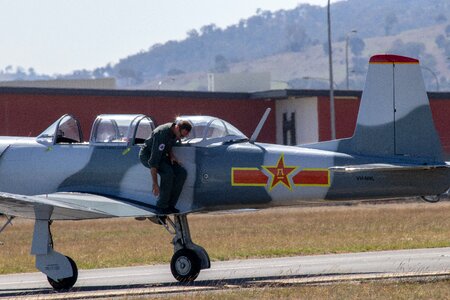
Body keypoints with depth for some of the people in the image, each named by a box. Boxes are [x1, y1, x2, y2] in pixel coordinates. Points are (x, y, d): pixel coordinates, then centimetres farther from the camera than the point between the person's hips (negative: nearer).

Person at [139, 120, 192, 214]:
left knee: (182, 173, -10)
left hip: (161, 154, 8)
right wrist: (155, 184, -35)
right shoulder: (162, 134, -34)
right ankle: (162, 206, -21)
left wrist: (171, 155, -5)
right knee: (167, 172, -32)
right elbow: (153, 160, -35)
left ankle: (170, 205, -7)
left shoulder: (175, 132, -7)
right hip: (147, 155, -8)